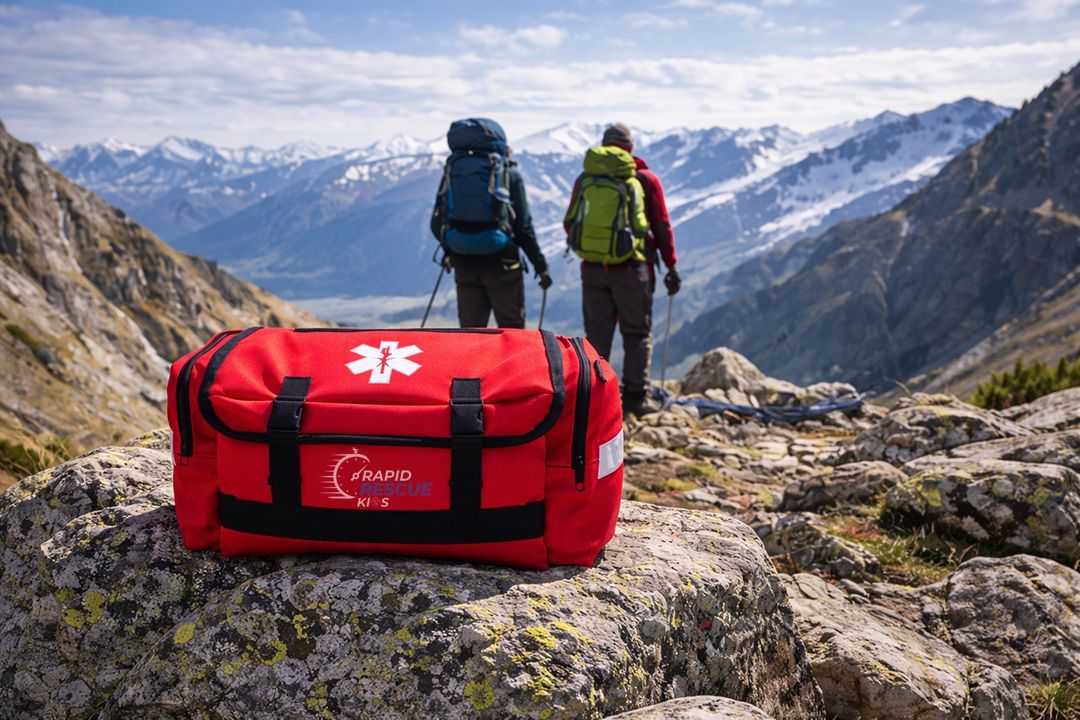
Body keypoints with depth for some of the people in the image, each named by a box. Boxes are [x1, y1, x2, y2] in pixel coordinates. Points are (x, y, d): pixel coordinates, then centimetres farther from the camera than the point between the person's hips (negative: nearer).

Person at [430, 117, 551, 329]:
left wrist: (449, 251, 25)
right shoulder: (509, 173, -1)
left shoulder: (452, 169, 8)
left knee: (470, 329, 12)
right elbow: (523, 227, -5)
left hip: (464, 264, 3)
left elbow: (437, 224, 7)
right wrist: (540, 266, 3)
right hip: (501, 264, -3)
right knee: (512, 329, 8)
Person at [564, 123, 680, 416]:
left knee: (597, 334, 12)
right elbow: (662, 227, -1)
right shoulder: (646, 180, -2)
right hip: (632, 270, -3)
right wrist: (671, 267, 6)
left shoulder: (586, 179, 4)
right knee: (637, 334, 8)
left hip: (593, 269, 3)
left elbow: (569, 224, 8)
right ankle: (634, 397, 7)